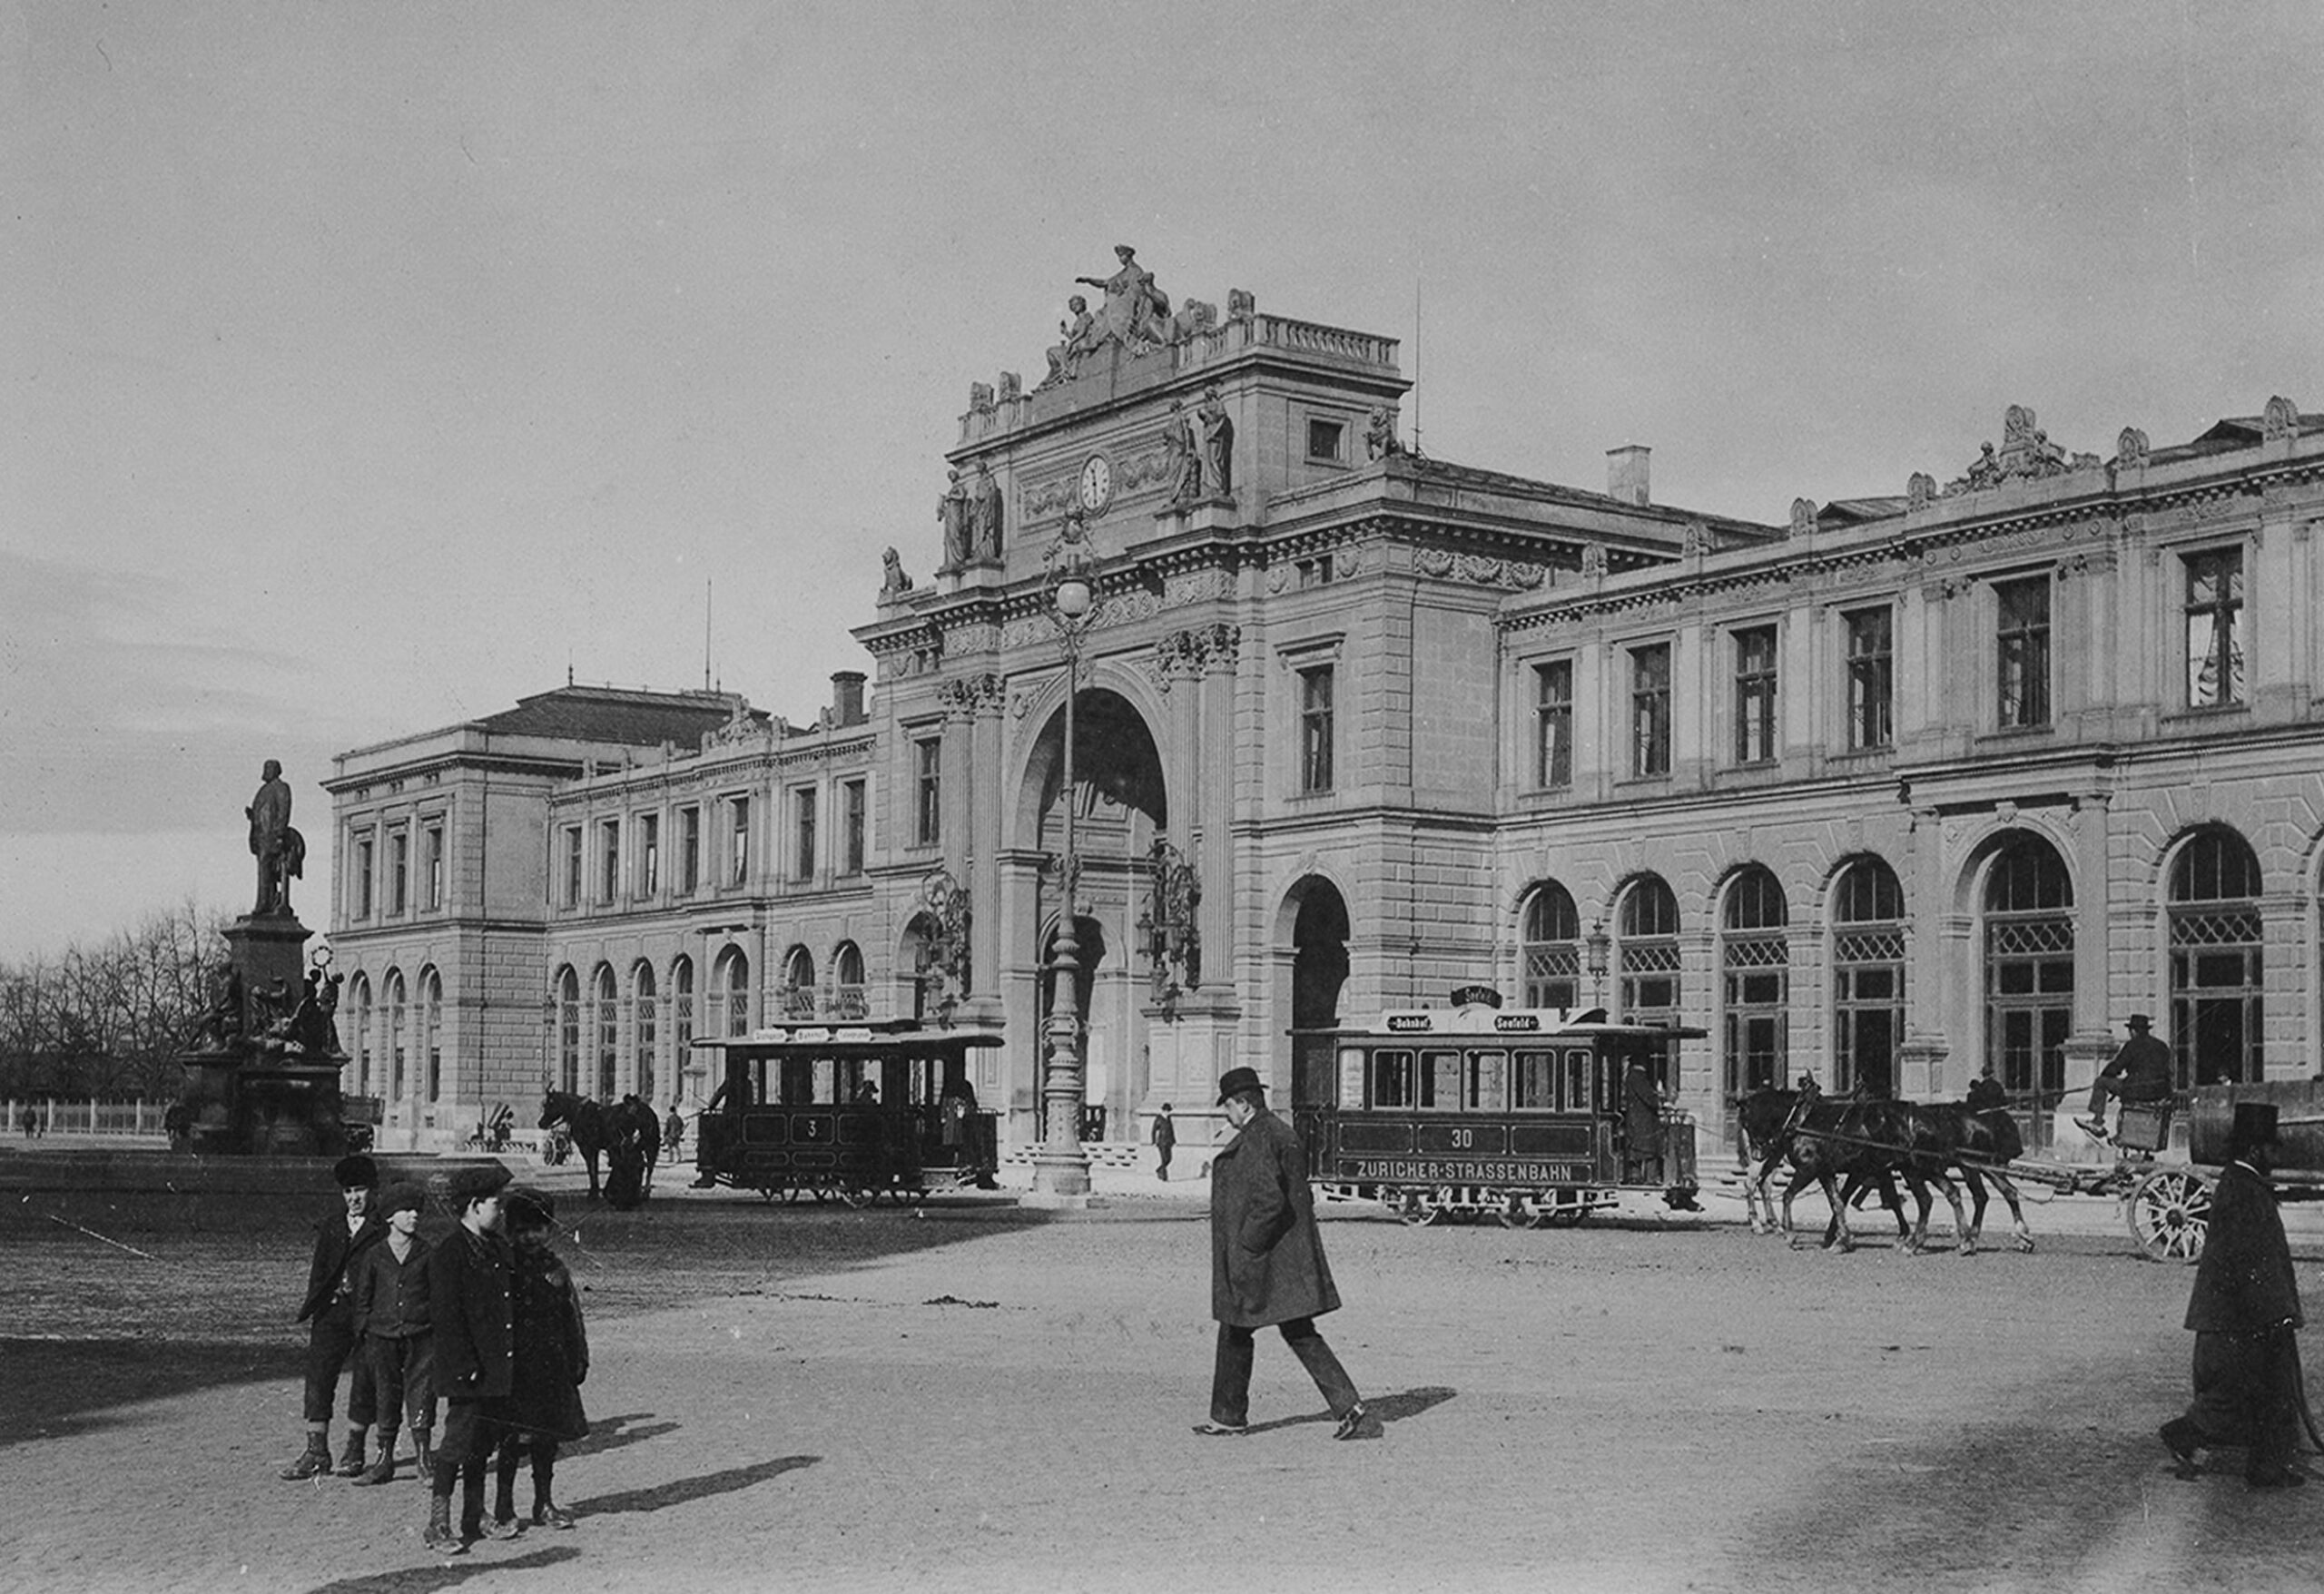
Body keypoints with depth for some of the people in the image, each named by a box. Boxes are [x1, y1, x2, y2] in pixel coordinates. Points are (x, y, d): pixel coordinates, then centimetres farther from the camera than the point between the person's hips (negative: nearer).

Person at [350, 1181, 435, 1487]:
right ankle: (384, 1459, 13)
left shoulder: (426, 1254, 4)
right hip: (382, 1335, 1)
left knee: (420, 1392, -7)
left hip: (420, 1335, -1)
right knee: (386, 1396, 6)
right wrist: (364, 1333, 5)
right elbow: (363, 1298, 11)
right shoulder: (374, 1256, 5)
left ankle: (422, 1452, -2)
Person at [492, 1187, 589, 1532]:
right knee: (515, 1437, -6)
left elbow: (572, 1319, 15)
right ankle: (503, 1507, 3)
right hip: (516, 1366, -5)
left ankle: (544, 1504, 19)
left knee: (548, 1436, 10)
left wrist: (578, 1360, 12)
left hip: (553, 1366, 5)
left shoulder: (555, 1268, 10)